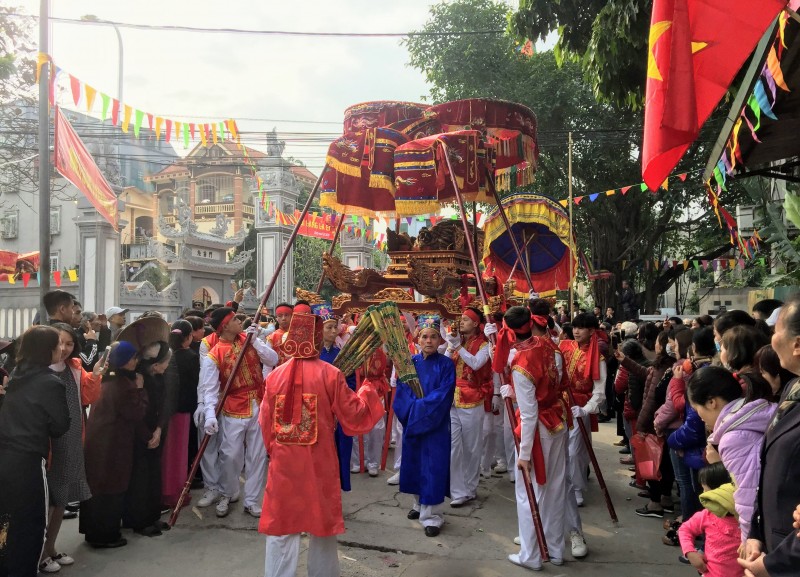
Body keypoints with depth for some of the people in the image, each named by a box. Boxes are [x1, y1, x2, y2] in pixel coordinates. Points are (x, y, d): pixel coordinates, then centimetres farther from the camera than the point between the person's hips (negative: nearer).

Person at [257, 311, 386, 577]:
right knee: (322, 525, 15)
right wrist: (370, 388, 7)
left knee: (281, 528, 12)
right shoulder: (330, 374, -11)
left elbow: (265, 423, 5)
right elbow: (353, 416, -7)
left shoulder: (274, 375, -2)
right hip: (319, 466, -2)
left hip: (283, 464, 2)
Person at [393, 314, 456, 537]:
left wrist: (420, 407, -18)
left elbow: (443, 396, -14)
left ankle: (432, 515, 6)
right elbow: (402, 392, 0)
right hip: (411, 423, 4)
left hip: (436, 424, -4)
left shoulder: (446, 365, -6)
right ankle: (419, 504, 32)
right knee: (414, 463, 13)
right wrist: (413, 409, -15)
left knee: (433, 466, -3)